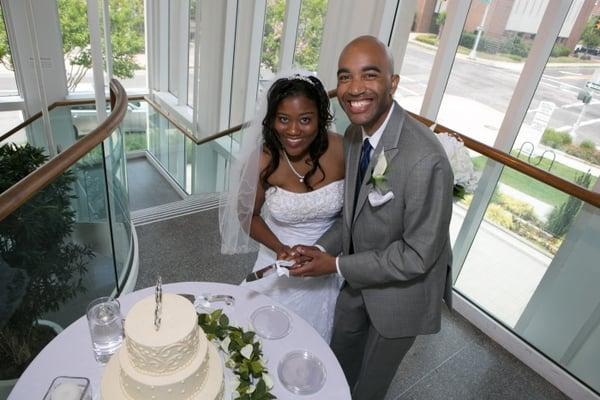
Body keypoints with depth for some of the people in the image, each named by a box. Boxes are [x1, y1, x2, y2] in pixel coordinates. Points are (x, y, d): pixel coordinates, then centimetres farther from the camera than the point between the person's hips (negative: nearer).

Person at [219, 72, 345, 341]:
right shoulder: (263, 159, -21)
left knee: (315, 336, 25)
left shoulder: (342, 151, -22)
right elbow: (248, 214, -5)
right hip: (281, 261, 0)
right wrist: (278, 248, -19)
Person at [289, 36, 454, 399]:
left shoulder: (425, 160, -36)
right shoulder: (355, 133, -10)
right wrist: (322, 249, -12)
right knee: (341, 354, 32)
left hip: (403, 286, -6)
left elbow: (418, 255, -27)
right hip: (359, 275, 7)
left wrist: (337, 266, -22)